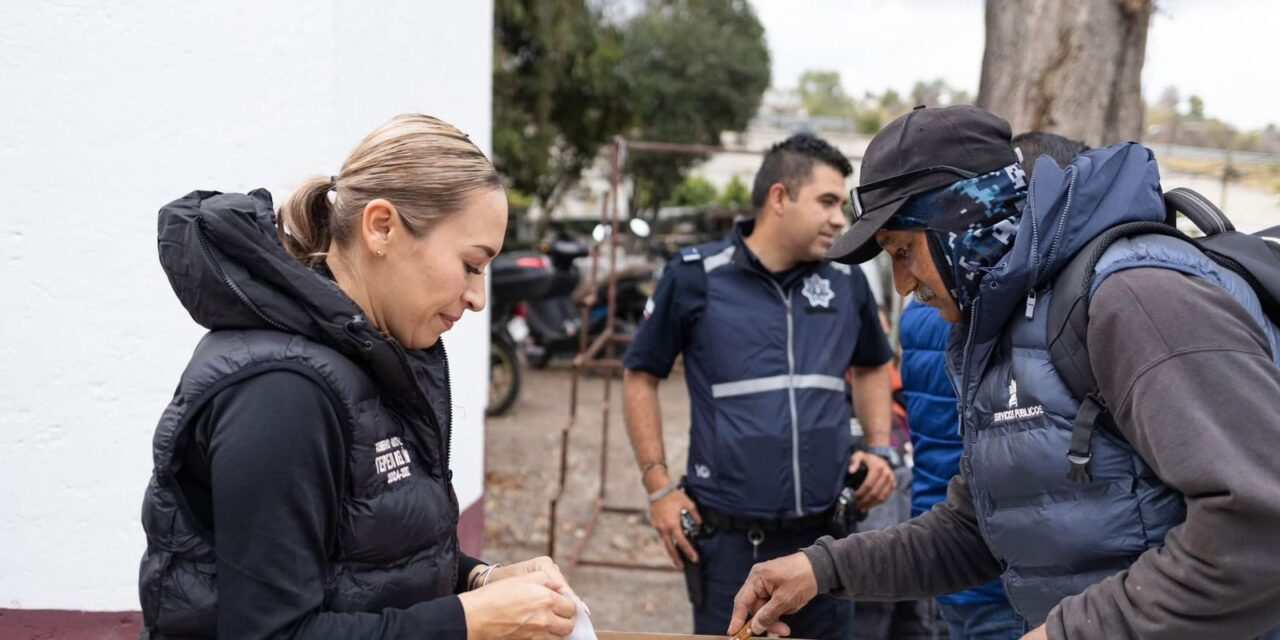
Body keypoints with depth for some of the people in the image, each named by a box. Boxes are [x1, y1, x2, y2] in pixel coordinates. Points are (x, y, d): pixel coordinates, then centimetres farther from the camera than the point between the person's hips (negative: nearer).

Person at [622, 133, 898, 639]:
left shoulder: (847, 281, 4)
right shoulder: (696, 277, -6)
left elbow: (872, 368, 22)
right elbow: (641, 377, 2)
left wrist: (880, 450, 7)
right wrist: (659, 486, -4)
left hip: (827, 531, 4)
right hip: (728, 536, -3)